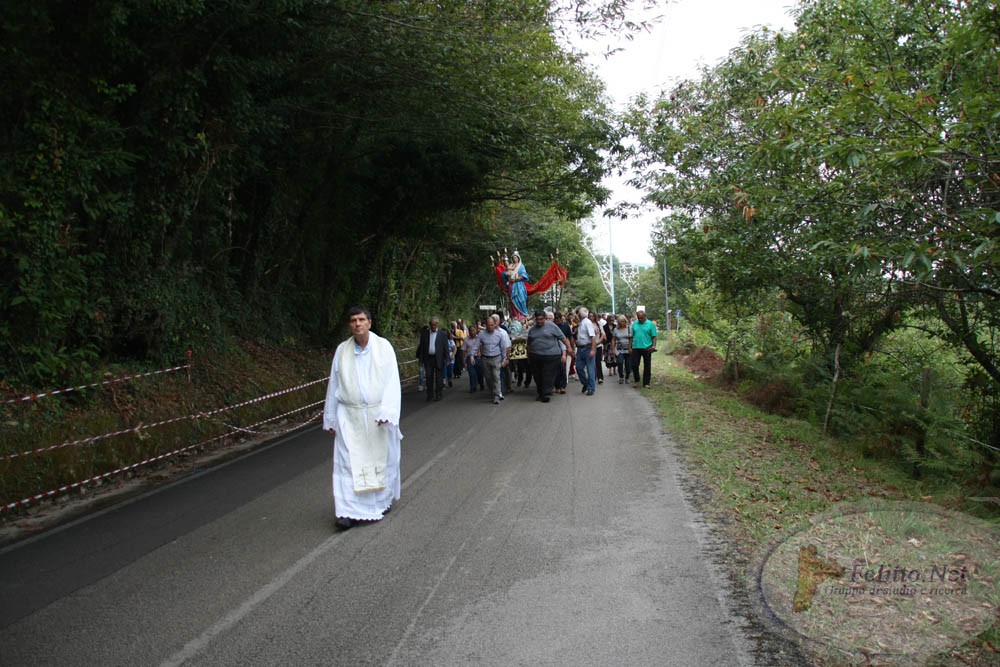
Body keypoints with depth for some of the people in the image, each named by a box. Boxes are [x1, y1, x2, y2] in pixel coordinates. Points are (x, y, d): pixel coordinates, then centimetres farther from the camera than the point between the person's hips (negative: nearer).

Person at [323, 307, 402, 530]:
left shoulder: (383, 346, -4)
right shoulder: (342, 350, 1)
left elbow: (391, 381, -8)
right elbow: (334, 385, 6)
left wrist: (387, 412, -19)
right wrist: (330, 419, 6)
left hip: (378, 415, -1)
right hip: (350, 417, 1)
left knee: (381, 458, 11)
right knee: (349, 461, -4)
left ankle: (383, 500, 31)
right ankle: (349, 511, 0)